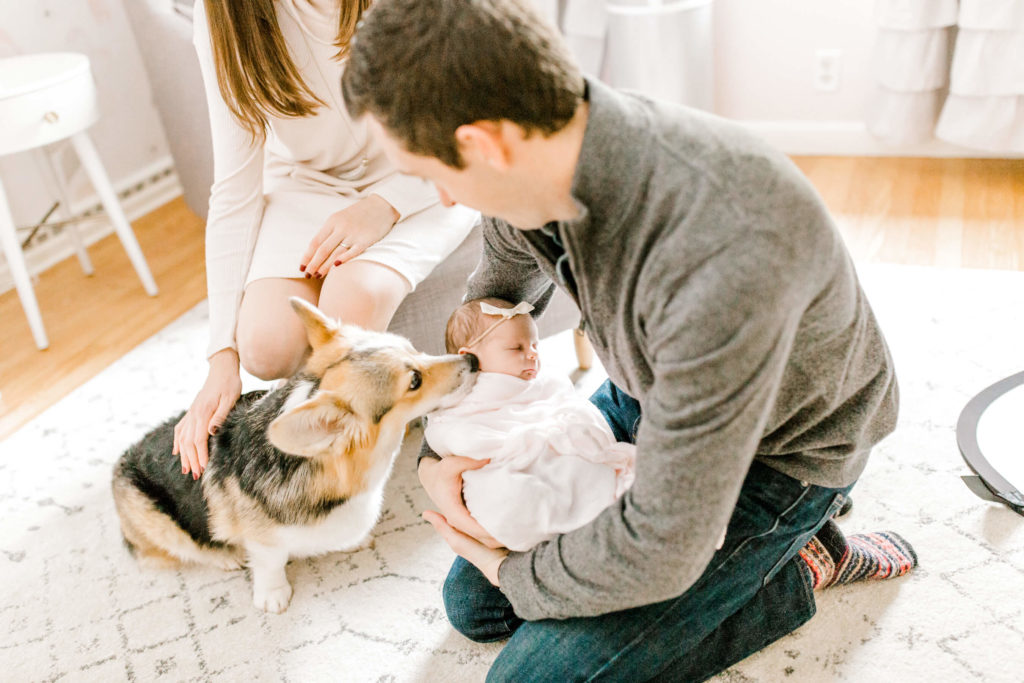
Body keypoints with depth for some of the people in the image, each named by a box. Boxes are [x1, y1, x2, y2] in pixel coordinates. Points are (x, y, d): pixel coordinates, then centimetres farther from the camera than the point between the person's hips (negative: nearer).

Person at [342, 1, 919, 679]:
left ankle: (794, 567, 5)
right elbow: (500, 287, 6)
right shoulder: (543, 152, -18)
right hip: (652, 396, 7)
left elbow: (663, 547, -32)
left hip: (778, 450, -7)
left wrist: (518, 573, -12)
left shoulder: (726, 254, -43)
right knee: (473, 604, 9)